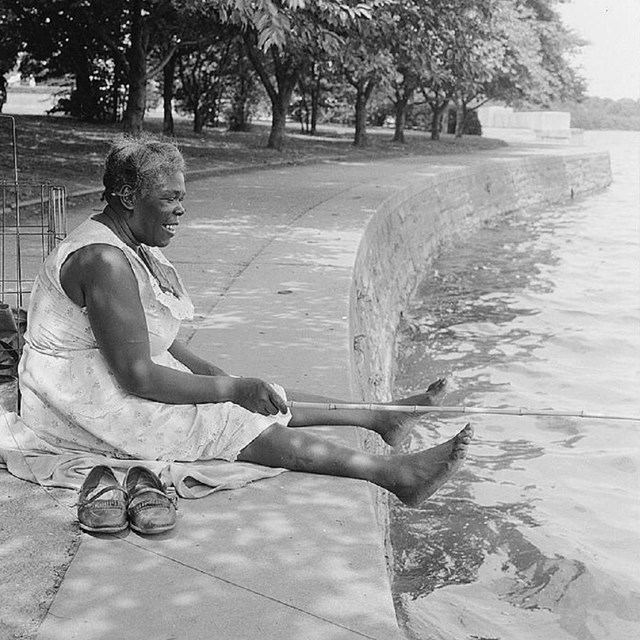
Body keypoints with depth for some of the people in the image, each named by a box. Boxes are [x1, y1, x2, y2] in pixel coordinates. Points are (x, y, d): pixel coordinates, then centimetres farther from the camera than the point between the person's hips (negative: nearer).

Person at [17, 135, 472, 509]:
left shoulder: (137, 246, 7)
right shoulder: (105, 260, -25)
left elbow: (152, 338, 14)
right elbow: (138, 377, -27)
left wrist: (208, 372, 0)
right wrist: (232, 389, -22)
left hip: (114, 380, 10)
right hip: (84, 404, -10)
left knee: (260, 399, 3)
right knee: (235, 421, -18)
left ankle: (380, 417, 10)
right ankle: (394, 474, -21)